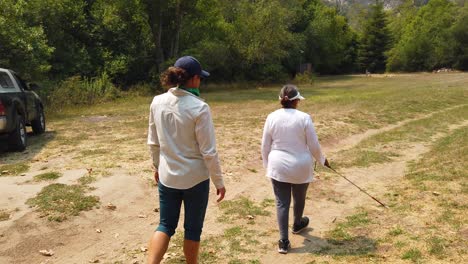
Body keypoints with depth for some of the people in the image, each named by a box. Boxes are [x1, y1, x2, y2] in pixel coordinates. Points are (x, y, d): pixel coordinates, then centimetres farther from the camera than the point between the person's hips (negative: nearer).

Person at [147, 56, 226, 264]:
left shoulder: (157, 102, -4)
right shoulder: (199, 108, -19)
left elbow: (153, 142, 6)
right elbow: (209, 151, -15)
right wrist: (218, 181, -4)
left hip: (167, 176, 4)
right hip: (195, 178, -4)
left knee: (166, 225, 17)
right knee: (193, 228, 15)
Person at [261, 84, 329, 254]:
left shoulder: (272, 117, -6)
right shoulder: (304, 118, -12)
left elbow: (265, 146, 1)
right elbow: (314, 146, -6)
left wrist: (267, 164, 16)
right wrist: (321, 160, 13)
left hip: (278, 166, 1)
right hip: (300, 167, -1)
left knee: (282, 203, 7)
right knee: (299, 198, 23)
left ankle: (283, 241, 6)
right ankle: (297, 224, 48)